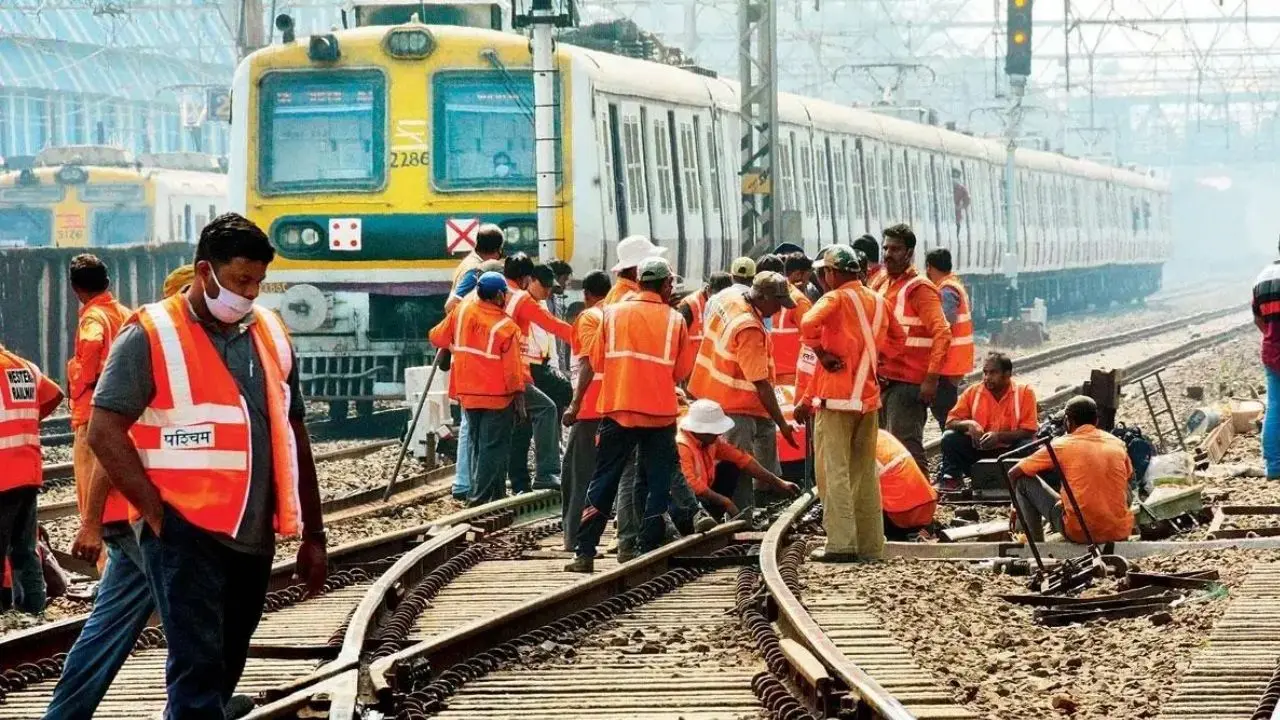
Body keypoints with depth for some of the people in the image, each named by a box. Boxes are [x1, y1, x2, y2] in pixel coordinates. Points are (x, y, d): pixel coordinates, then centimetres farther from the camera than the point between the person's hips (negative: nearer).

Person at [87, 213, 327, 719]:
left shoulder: (270, 335, 12)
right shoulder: (151, 336, -7)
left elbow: (293, 437, 17)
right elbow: (105, 432, -11)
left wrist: (312, 534, 15)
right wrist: (156, 511, -15)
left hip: (253, 537, 6)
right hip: (185, 534, -6)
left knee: (224, 668, 13)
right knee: (198, 668, -11)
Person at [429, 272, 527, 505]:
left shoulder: (462, 310, -3)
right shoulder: (506, 327, -16)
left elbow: (438, 338, 8)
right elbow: (513, 368, -14)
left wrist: (451, 347, 29)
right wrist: (519, 395, -4)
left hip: (467, 392, 6)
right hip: (496, 396, -5)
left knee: (477, 444, 17)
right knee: (493, 447, 1)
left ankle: (480, 493, 22)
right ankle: (482, 497, -3)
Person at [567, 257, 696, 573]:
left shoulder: (613, 313, 3)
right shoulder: (674, 320, 1)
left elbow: (597, 361, 6)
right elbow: (682, 371, 4)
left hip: (618, 408, 1)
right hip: (660, 411, -1)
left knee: (604, 482, 7)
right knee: (657, 484, 8)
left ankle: (585, 553, 2)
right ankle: (648, 553, 4)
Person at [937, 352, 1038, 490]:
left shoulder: (1024, 392, -6)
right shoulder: (973, 391, 1)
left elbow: (1029, 431, -12)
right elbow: (951, 422, 0)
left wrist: (999, 436, -26)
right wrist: (969, 424, -23)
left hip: (1010, 451, -2)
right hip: (978, 450, 2)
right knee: (949, 437, -19)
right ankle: (950, 478, -15)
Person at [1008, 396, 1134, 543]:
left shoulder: (1062, 445, 0)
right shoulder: (1118, 444, 10)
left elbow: (1013, 474, 7)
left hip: (1079, 533, -4)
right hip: (1120, 534, 4)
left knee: (1024, 481, 11)